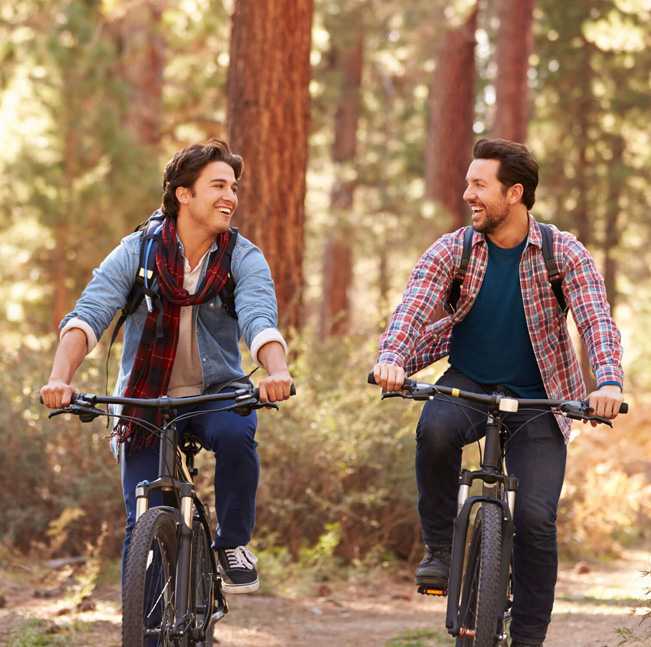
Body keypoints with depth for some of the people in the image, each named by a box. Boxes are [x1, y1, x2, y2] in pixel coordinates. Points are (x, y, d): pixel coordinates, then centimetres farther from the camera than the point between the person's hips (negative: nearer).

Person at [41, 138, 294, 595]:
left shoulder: (245, 259, -5)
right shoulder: (136, 253, -6)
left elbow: (259, 321, -22)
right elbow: (88, 316, -17)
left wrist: (276, 370, -45)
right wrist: (61, 377, -36)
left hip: (216, 394, 0)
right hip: (147, 402, 0)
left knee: (236, 434, -33)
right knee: (143, 525, -10)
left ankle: (233, 543, -11)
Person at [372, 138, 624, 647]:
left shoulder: (565, 254, -8)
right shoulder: (451, 252, -5)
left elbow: (596, 319, -19)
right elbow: (413, 308, -18)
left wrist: (609, 381, -38)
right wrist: (391, 358, -39)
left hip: (536, 399, -1)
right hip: (467, 386, 1)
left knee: (535, 518, -14)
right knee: (435, 428, -34)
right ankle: (440, 547, -14)